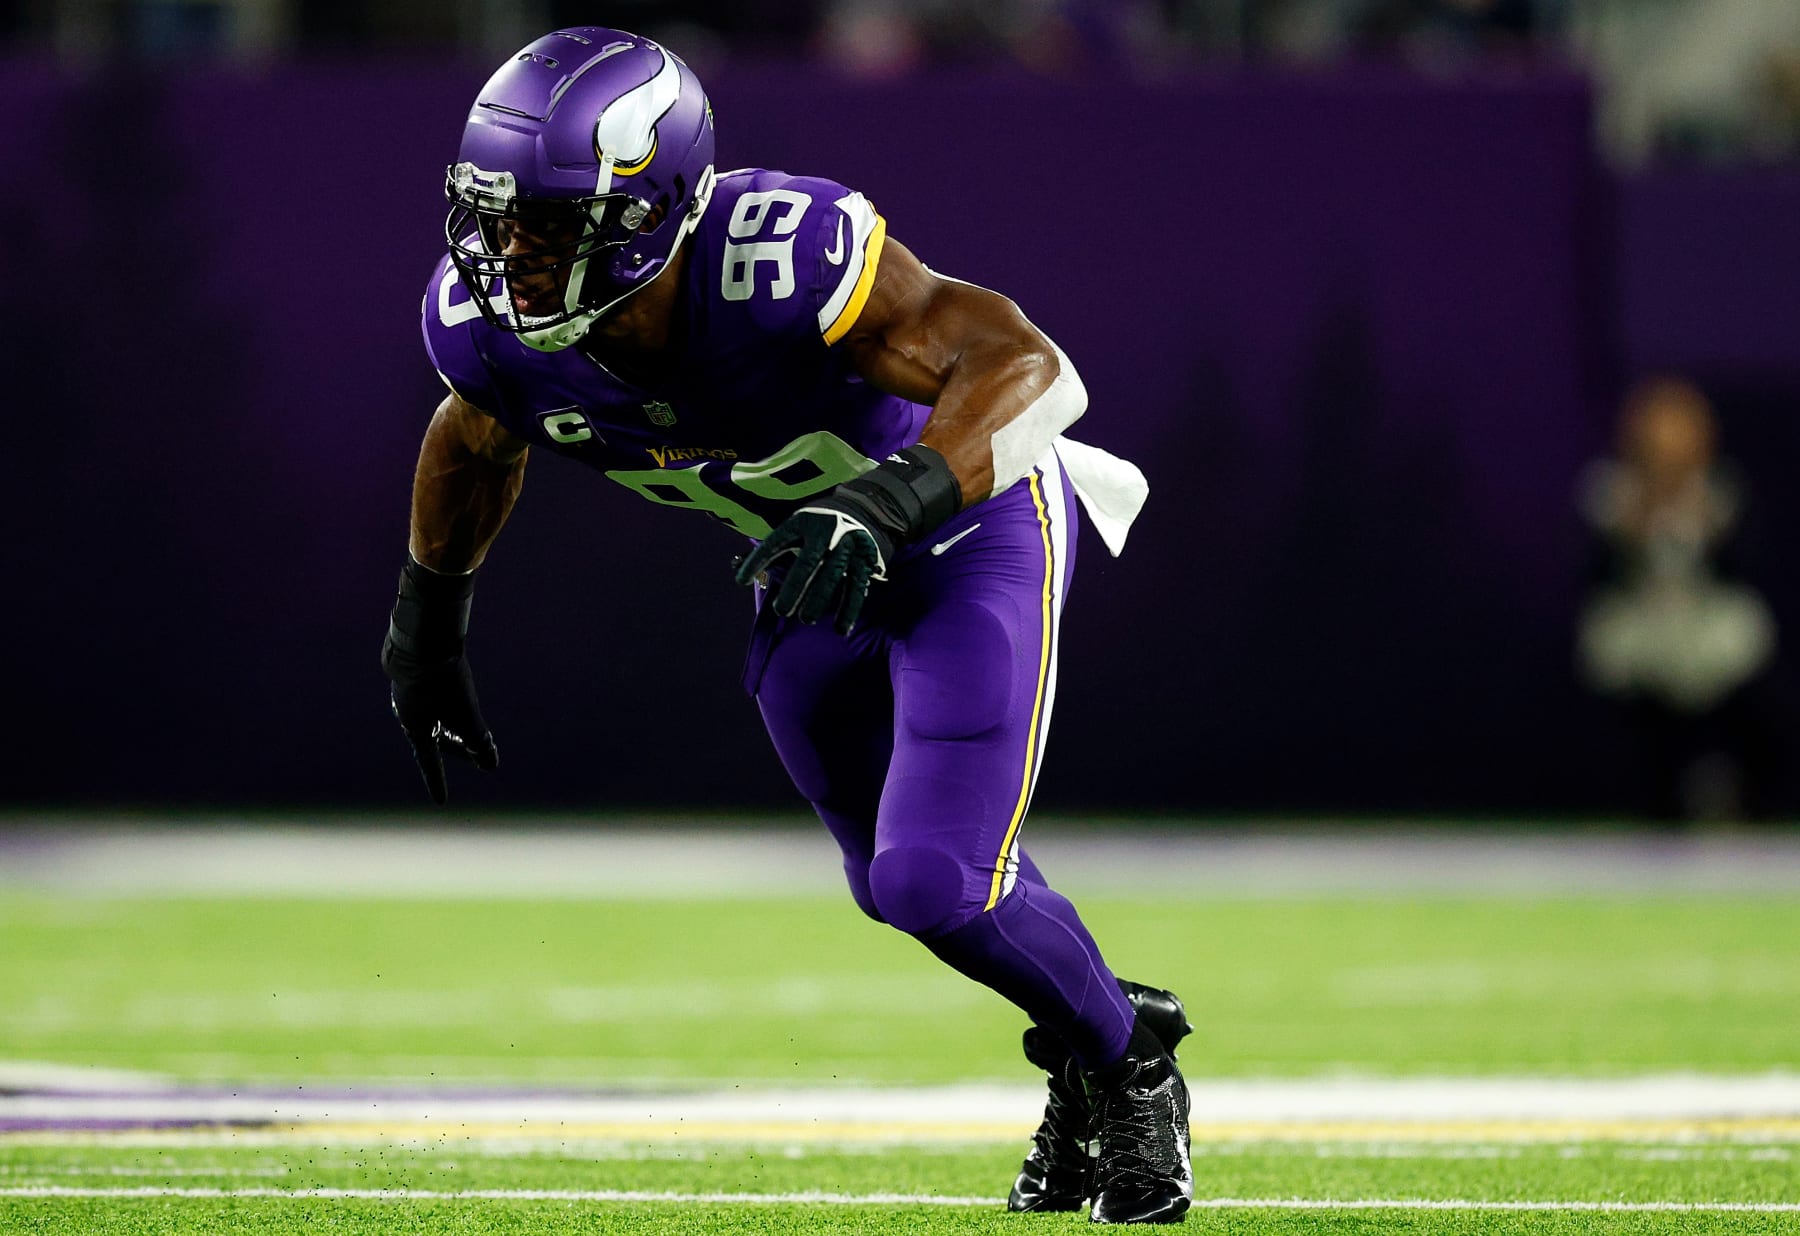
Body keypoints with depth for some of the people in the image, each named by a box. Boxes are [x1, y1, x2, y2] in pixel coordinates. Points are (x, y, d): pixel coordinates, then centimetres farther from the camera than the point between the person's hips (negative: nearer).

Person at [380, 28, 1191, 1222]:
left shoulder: (775, 258, -41)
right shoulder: (491, 322, -22)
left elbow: (1032, 369, -44)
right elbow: (476, 442, 4)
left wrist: (887, 507, -59)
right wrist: (428, 619, 17)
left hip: (964, 524, -6)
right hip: (815, 572, 6)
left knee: (934, 882, -15)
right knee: (901, 882, 15)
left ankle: (1130, 1064, 14)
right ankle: (1085, 1049, 44)